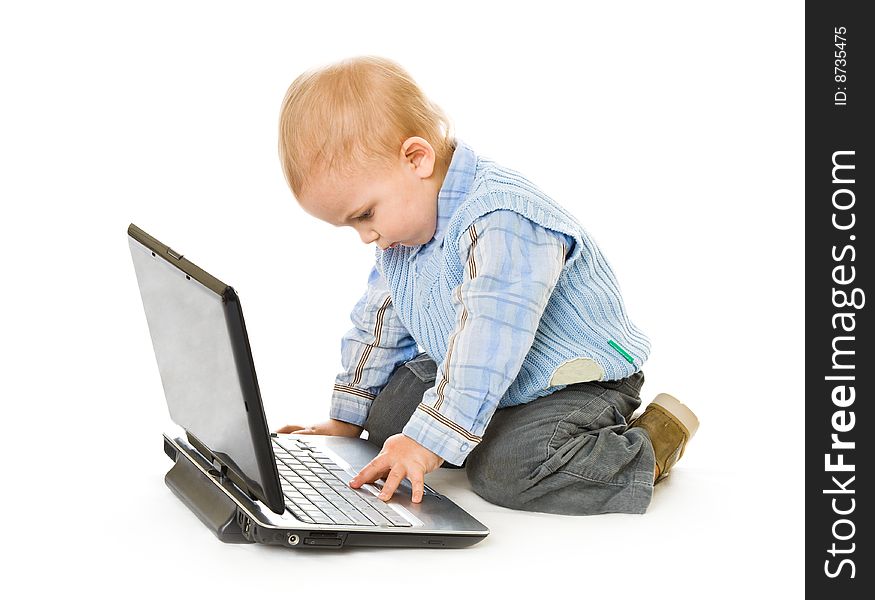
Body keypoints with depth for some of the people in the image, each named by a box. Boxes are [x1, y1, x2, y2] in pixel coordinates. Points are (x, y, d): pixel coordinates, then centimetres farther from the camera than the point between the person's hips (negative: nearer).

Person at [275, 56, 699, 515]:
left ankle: (643, 452, -10)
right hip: (490, 386, 9)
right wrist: (347, 419, 17)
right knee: (387, 418, 0)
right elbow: (379, 318, 12)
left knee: (505, 470, -31)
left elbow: (488, 343, -38)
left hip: (579, 383, -9)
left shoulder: (503, 222, -32)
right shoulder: (403, 223, -1)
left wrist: (429, 441, -39)